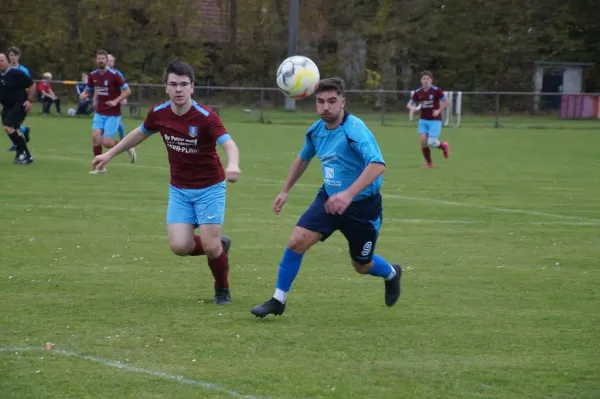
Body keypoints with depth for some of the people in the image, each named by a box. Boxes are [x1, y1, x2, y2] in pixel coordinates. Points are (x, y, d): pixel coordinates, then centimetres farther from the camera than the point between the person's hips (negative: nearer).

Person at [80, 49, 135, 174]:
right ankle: (99, 167, 0)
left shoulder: (114, 75, -13)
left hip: (113, 114, -5)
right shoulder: (93, 76, 2)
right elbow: (88, 90, 16)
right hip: (100, 113, 5)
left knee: (106, 142, -11)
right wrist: (83, 95, -8)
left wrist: (116, 101, -22)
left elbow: (127, 90, -10)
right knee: (95, 136, -13)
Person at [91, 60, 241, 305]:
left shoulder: (206, 117, -22)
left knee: (210, 245, -11)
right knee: (179, 246, -11)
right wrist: (110, 154, 20)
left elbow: (229, 144, -36)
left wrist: (232, 165, -58)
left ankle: (222, 290, 19)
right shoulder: (159, 114, -7)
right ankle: (219, 246, 21)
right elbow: (140, 133, 15)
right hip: (179, 190, 4)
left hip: (209, 188, -4)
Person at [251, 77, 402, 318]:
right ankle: (278, 300, 0)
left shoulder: (355, 130, -26)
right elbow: (303, 159, 19)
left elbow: (377, 164, -40)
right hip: (329, 199, 5)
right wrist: (285, 191, 21)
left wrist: (349, 194, -50)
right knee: (297, 241, -14)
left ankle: (391, 274, 46)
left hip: (362, 205, -5)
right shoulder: (316, 130, -3)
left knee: (362, 266, 11)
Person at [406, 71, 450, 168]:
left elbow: (446, 102, -2)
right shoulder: (418, 92, 0)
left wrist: (439, 110, -16)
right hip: (423, 120, 4)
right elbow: (409, 104, 8)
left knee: (431, 143, -11)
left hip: (435, 120, -4)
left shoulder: (436, 91, -10)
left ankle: (444, 146, 24)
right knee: (423, 141, -9)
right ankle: (429, 163, 7)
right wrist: (412, 108, -16)